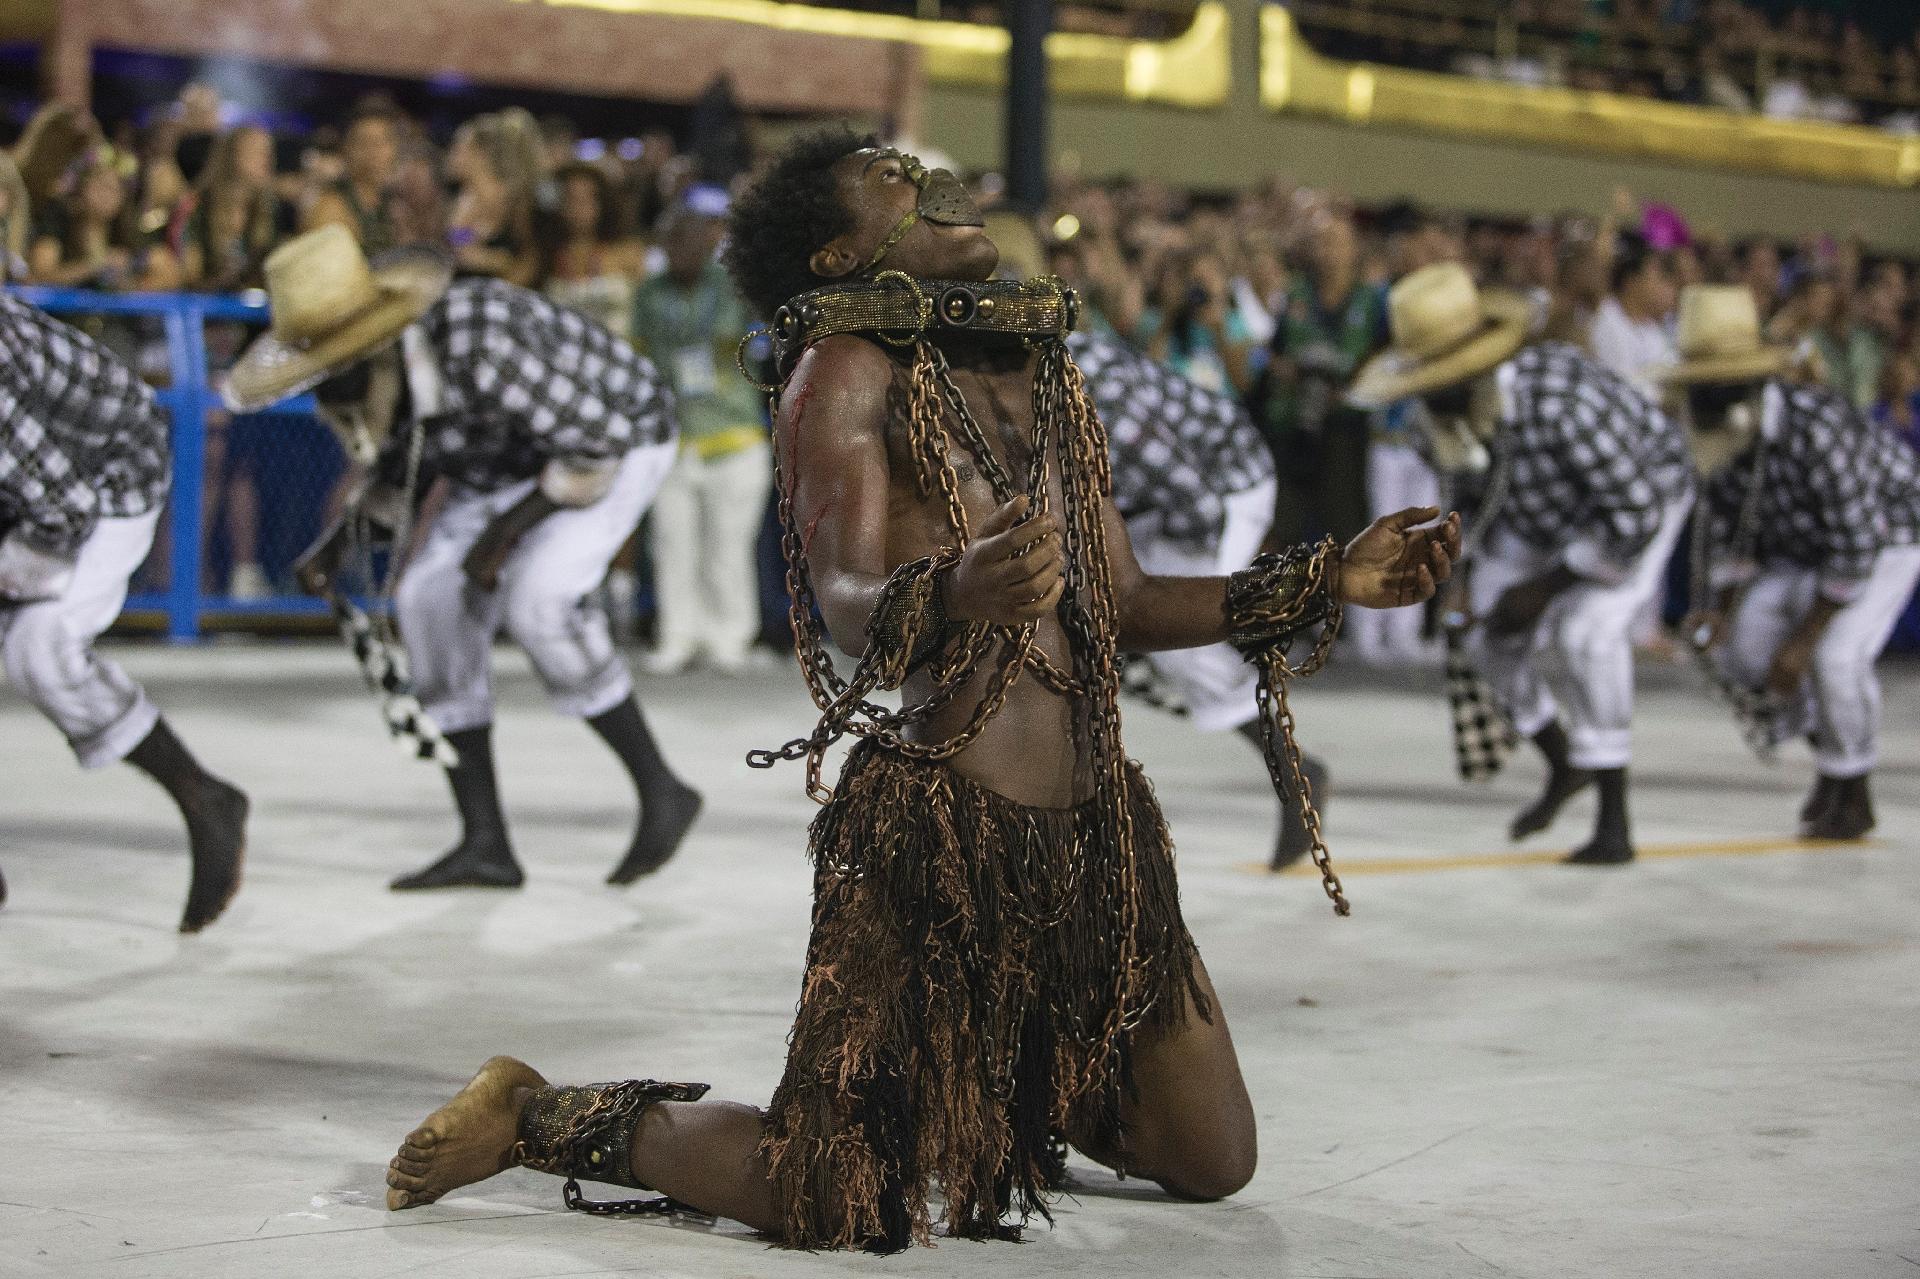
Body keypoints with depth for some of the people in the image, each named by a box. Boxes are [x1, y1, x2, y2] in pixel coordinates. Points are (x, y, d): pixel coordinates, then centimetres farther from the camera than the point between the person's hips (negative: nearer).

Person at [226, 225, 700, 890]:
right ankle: (485, 845, -4)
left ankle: (661, 791, -7)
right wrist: (343, 536, -11)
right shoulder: (370, 381, -14)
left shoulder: (479, 353, -39)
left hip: (614, 441, -8)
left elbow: (598, 442, -31)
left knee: (539, 602, -27)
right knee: (431, 603, -9)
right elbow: (398, 473, 6)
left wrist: (505, 532, -26)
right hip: (506, 460, 8)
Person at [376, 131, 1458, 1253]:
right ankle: (540, 1114, 15)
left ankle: (1003, 1083, 38)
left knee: (1214, 1161, 11)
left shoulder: (1048, 373, 18)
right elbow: (846, 604, -17)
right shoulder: (849, 368, -4)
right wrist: (955, 593, -40)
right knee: (845, 1206, -8)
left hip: (1102, 824, 7)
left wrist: (1332, 580, 14)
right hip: (941, 820, -7)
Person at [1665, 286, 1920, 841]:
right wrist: (1723, 609, -13)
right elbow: (1728, 526, 0)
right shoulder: (1721, 438, -16)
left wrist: (1804, 639, -29)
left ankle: (1854, 790, 0)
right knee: (1743, 646, -6)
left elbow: (1857, 545, -32)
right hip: (1804, 541, 7)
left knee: (1836, 655, -25)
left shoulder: (1818, 427, -38)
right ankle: (1828, 750, 17)